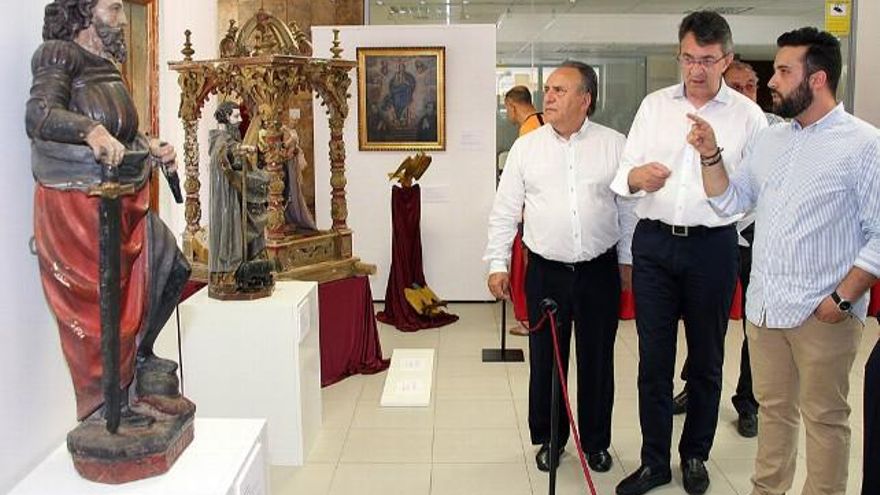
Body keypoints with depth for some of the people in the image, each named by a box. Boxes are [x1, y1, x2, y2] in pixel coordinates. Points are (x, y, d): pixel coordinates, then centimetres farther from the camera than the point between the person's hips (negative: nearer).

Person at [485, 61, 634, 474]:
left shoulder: (615, 145, 0)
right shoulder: (526, 147, 2)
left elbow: (629, 209, 5)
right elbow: (505, 211, 4)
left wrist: (629, 262, 4)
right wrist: (497, 263, 1)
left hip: (600, 271, 0)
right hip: (546, 273, 1)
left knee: (597, 360, 11)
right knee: (545, 360, 9)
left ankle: (596, 441, 29)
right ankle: (549, 439, 28)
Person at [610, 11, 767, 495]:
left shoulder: (748, 115, 0)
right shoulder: (654, 105, 6)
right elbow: (622, 175, 1)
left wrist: (727, 235, -10)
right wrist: (636, 176, -21)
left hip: (712, 246, -1)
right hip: (653, 242, 2)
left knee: (706, 360, 11)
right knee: (653, 359, 6)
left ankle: (695, 456, 28)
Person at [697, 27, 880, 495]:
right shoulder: (769, 140, 10)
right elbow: (728, 202, 12)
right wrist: (710, 155, -2)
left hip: (822, 314, -6)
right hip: (763, 306, 6)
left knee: (824, 417, 8)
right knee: (773, 408, 18)